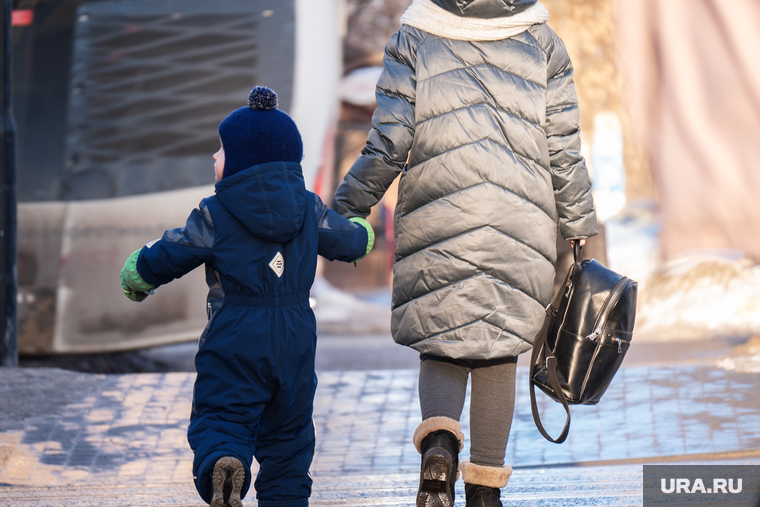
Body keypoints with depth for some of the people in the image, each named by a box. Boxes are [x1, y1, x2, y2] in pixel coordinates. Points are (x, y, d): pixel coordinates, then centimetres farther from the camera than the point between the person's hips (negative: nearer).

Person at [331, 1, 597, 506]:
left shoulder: (413, 44, 1)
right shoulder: (543, 46, 5)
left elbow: (386, 148, -5)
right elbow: (564, 154, 4)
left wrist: (342, 213, 5)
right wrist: (580, 232, 13)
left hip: (437, 228, -1)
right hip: (522, 231, 1)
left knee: (440, 349, 9)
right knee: (498, 351, 13)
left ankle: (439, 440, -20)